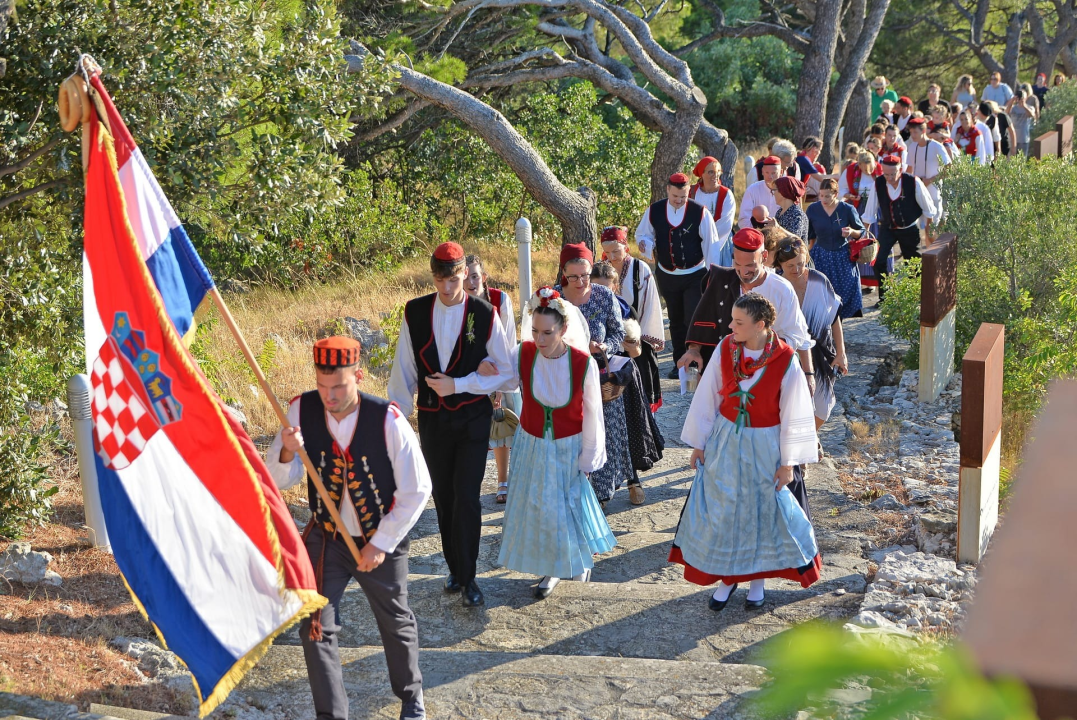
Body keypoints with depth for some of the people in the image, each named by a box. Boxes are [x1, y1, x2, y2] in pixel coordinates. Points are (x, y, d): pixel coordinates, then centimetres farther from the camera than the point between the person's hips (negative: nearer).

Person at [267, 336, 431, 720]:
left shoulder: (388, 420, -24)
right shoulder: (302, 410, -15)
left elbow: (416, 491, -16)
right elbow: (279, 481, -8)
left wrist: (380, 543, -15)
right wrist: (287, 453, -31)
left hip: (380, 541, -2)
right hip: (325, 538, 2)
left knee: (396, 623, 17)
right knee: (315, 628, -3)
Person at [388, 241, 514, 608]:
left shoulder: (485, 314, -8)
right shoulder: (414, 312, -2)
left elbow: (504, 370, -4)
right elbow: (404, 371, 3)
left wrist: (458, 385, -14)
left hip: (472, 417, -3)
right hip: (432, 418, 3)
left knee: (466, 496, -8)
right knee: (443, 496, 11)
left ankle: (466, 577, 4)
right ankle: (455, 568, 26)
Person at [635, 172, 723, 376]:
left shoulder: (700, 212, -12)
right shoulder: (654, 211, -4)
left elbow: (711, 244, -8)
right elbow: (642, 234, 9)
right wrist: (645, 243, -16)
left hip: (695, 275, -3)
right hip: (667, 275, 4)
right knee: (675, 321, 15)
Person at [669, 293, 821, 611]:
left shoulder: (785, 361, -20)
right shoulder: (725, 349, -12)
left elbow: (794, 415, -11)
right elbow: (707, 398, -3)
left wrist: (788, 462, -6)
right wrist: (698, 443, 1)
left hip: (764, 447, -2)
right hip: (725, 442, 3)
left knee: (765, 511, 12)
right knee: (720, 510, 10)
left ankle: (758, 577, 32)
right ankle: (725, 577, 28)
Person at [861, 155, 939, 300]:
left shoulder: (914, 182, -22)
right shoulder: (878, 183, -17)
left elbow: (927, 208, -10)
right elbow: (870, 212, -6)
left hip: (910, 229, -1)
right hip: (887, 228, 1)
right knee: (878, 261, -12)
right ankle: (884, 297, 3)